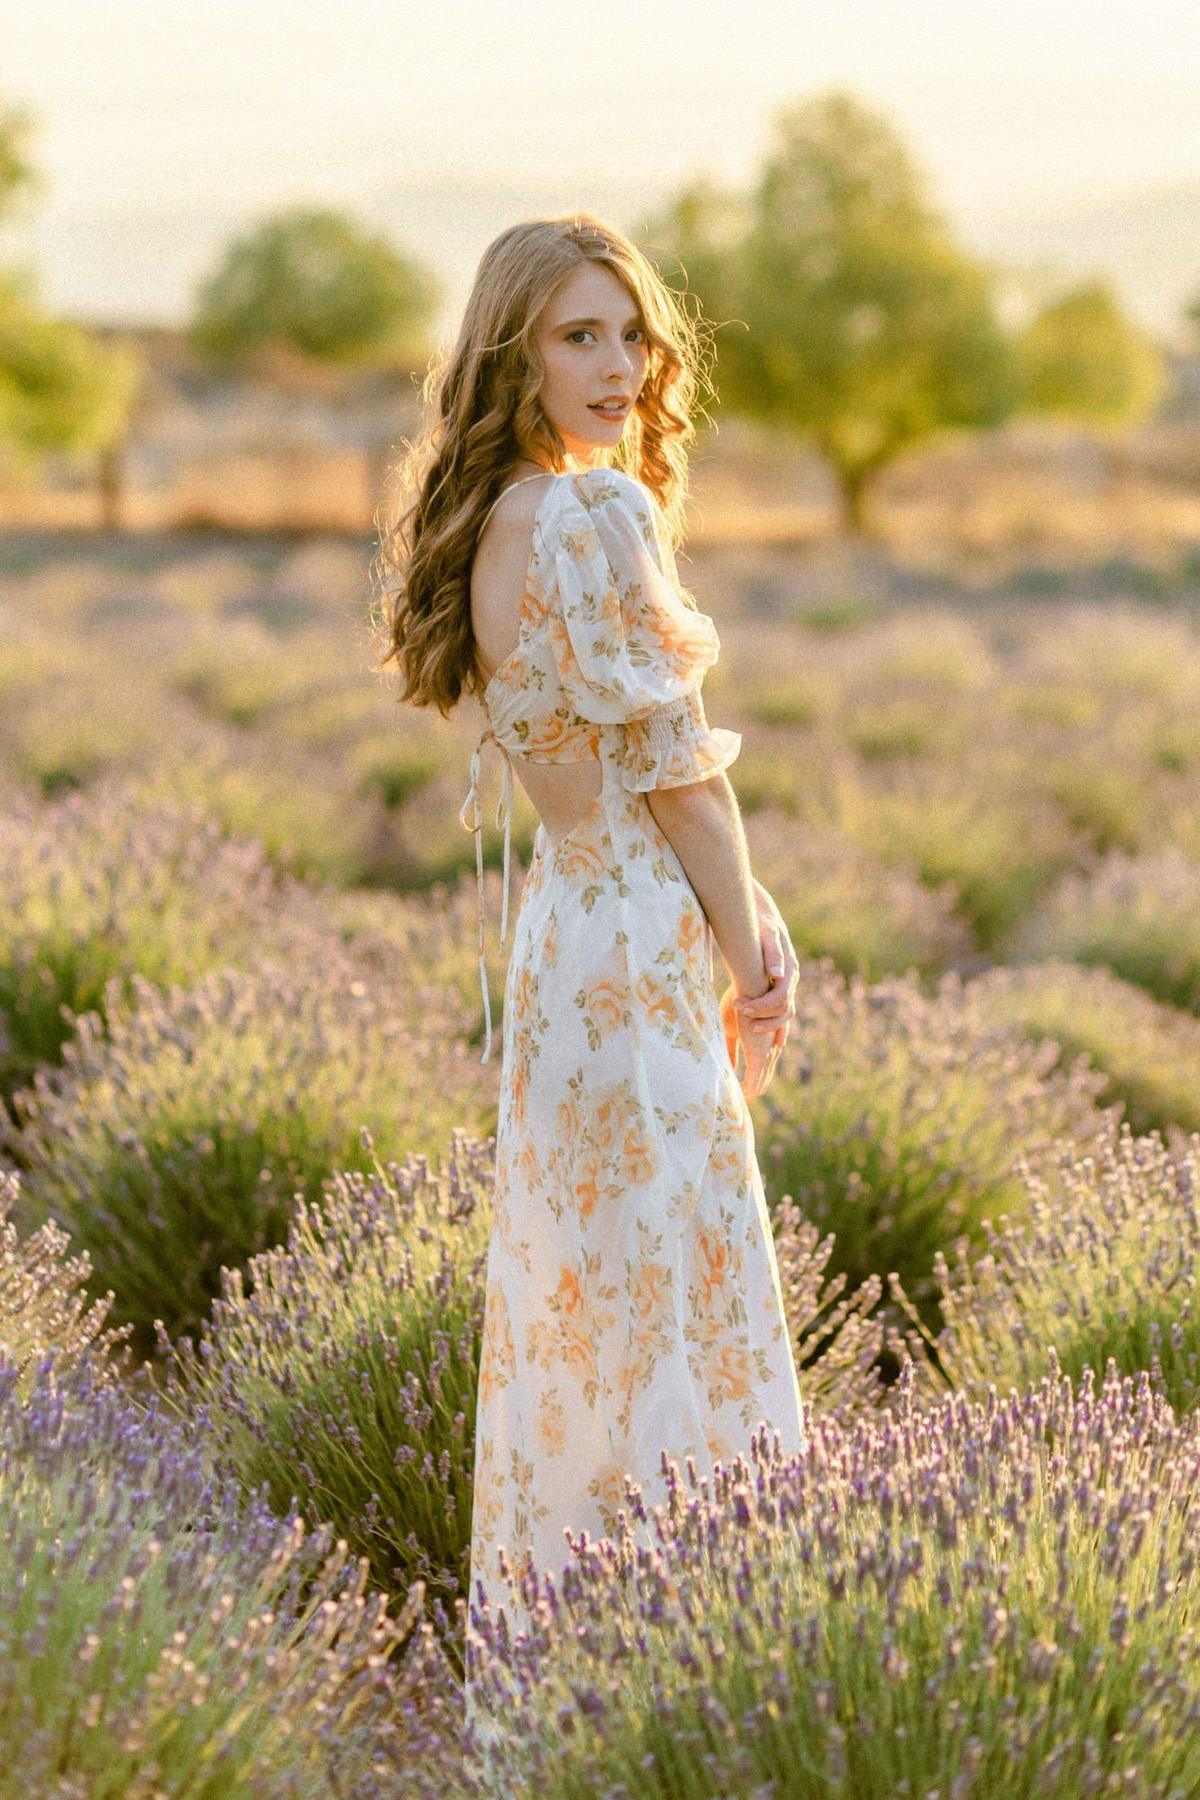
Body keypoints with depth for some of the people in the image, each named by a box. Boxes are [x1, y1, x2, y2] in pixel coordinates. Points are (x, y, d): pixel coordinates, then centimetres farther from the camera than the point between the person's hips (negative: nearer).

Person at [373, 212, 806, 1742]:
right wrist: (751, 955, -4)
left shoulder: (501, 522, 11)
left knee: (580, 1281, 16)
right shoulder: (599, 508, -17)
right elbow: (670, 758, -15)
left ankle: (546, 1605, 27)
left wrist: (749, 916, 9)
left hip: (562, 925, 9)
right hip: (636, 942, -9)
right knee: (666, 1281, -1)